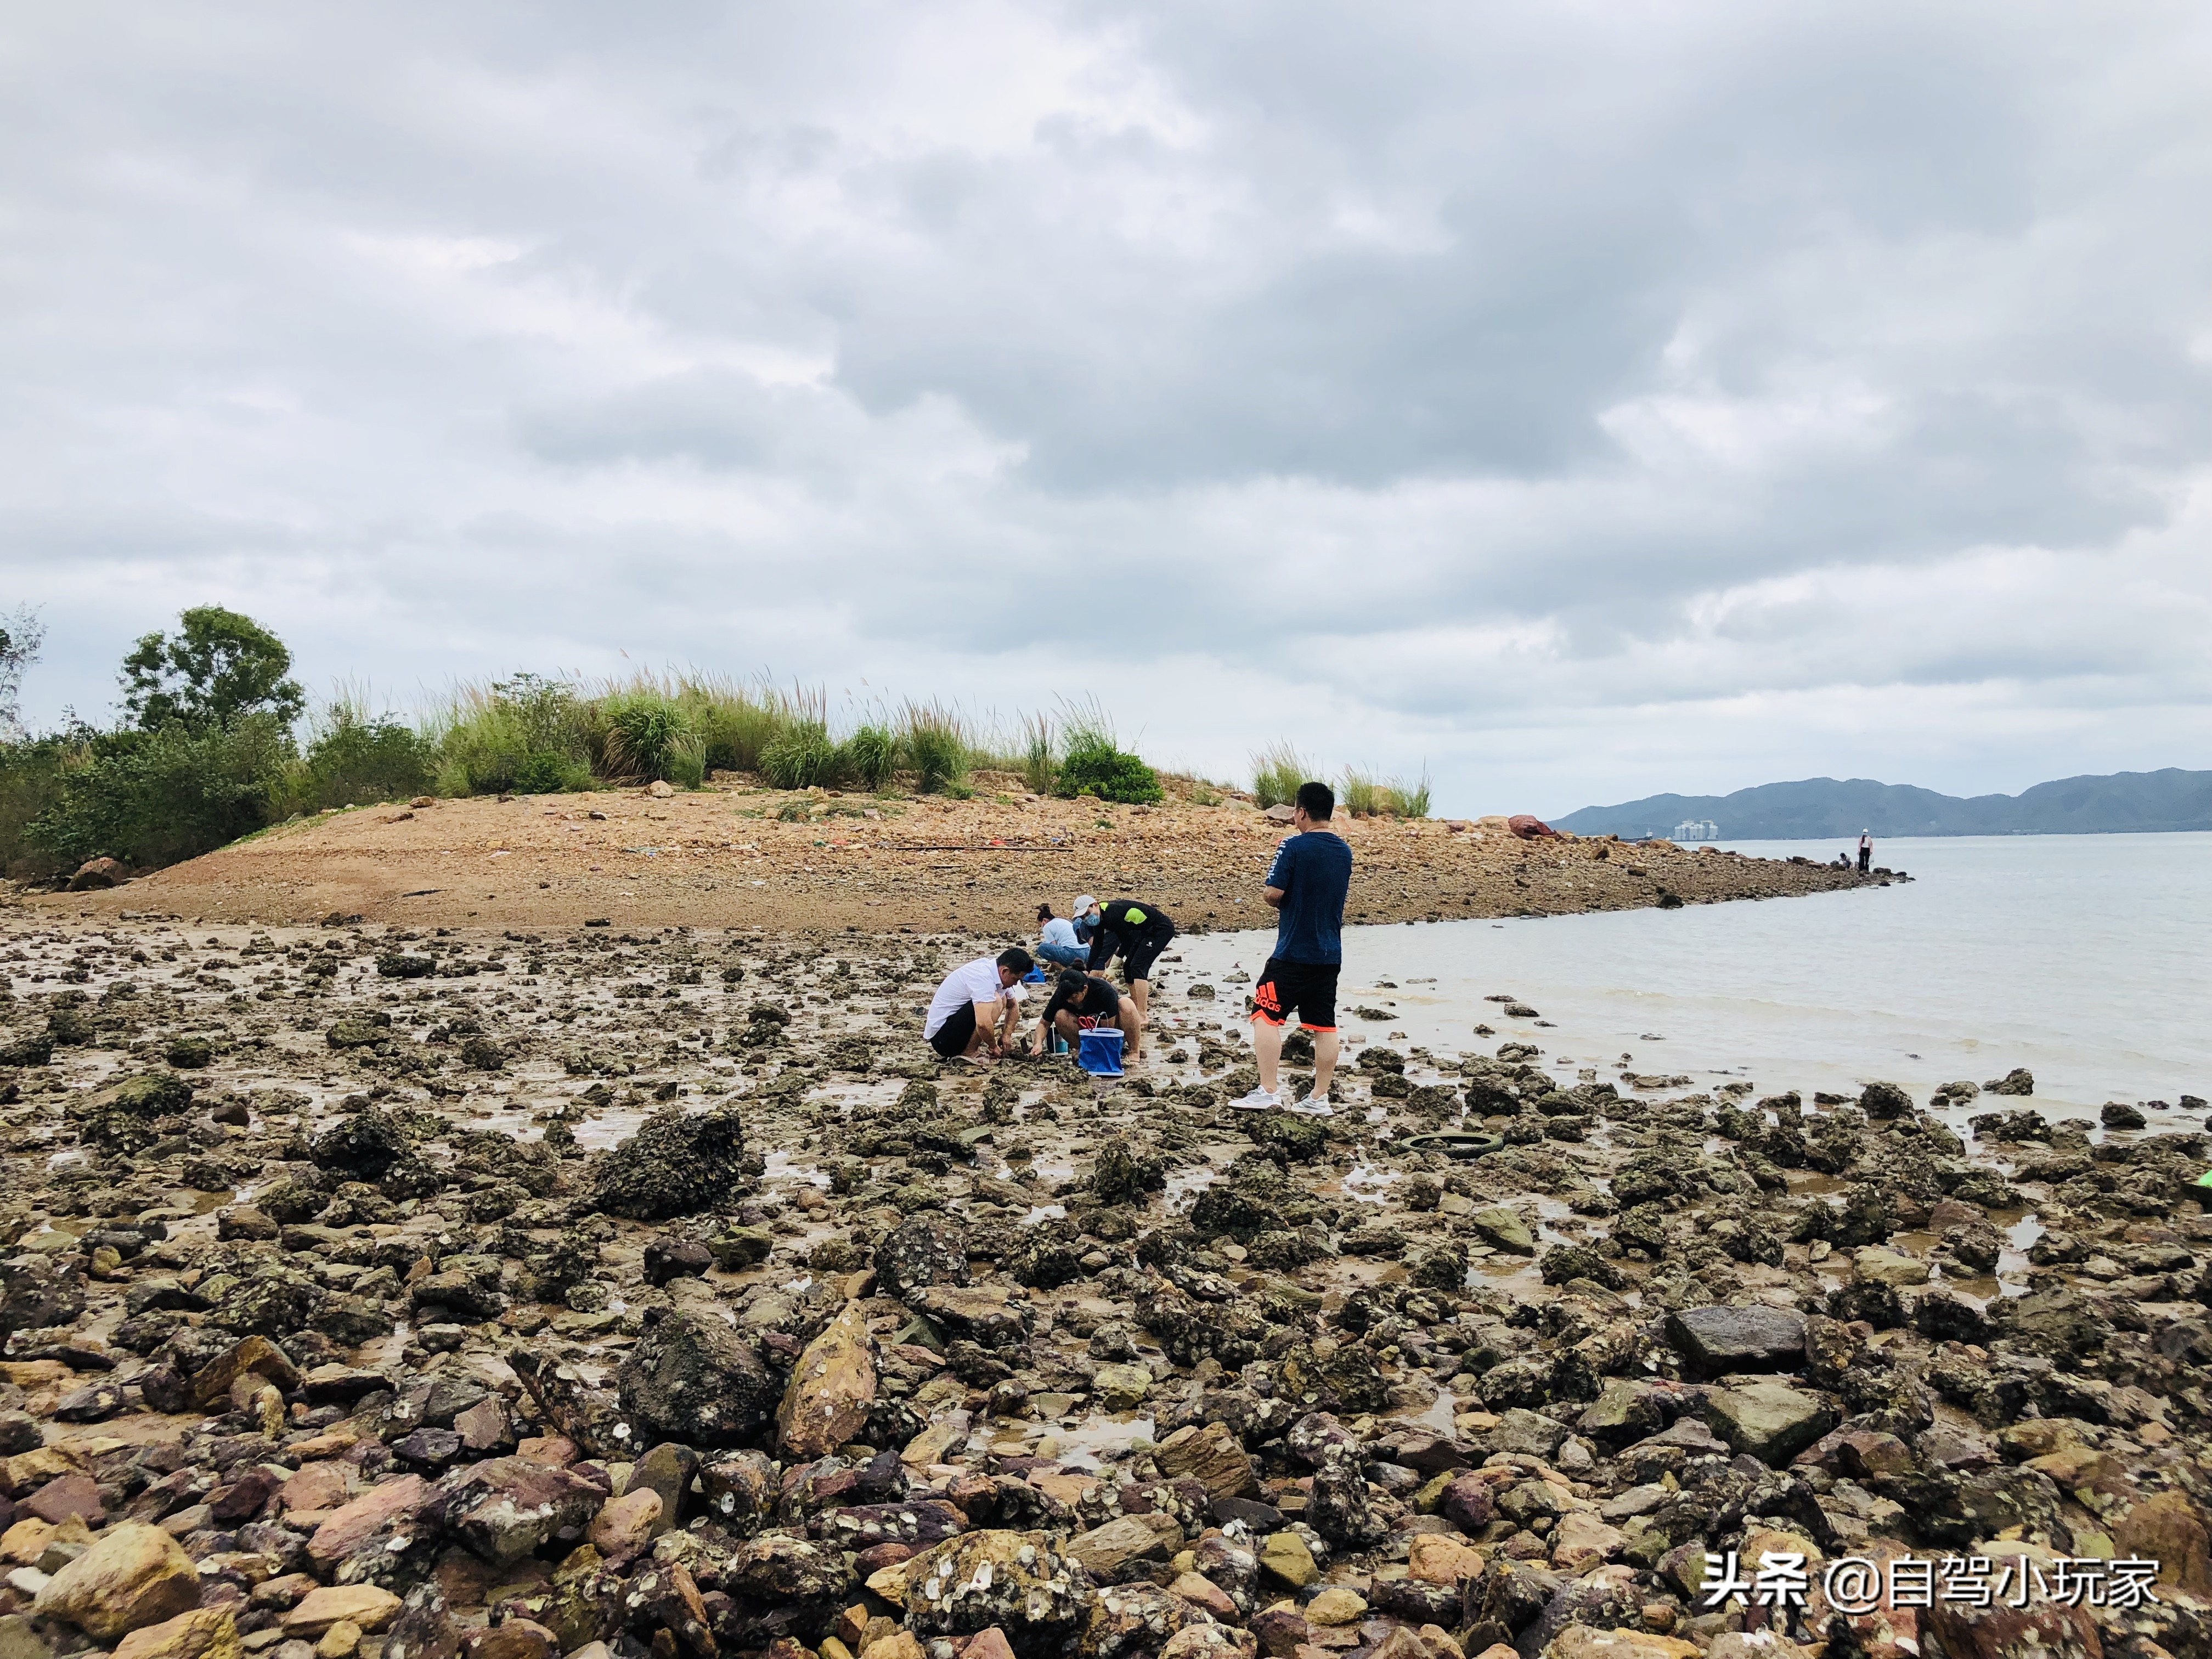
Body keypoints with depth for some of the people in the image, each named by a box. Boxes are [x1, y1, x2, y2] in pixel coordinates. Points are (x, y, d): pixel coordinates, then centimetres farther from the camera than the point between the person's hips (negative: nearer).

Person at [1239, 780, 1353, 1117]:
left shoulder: (1294, 846, -13)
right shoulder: (1344, 850, 9)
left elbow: (1273, 894, -17)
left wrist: (1275, 899, 5)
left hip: (1293, 952, -7)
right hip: (1330, 954, 7)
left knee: (1266, 1016, 0)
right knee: (1324, 1025, 8)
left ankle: (1267, 1091, -3)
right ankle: (1320, 1099, 12)